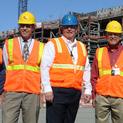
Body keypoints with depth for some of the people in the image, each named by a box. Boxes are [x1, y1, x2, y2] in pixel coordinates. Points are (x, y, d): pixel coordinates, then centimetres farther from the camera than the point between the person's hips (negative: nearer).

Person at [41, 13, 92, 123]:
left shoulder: (82, 47, 17)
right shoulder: (52, 44, 1)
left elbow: (86, 70, 18)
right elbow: (45, 68, -7)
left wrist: (88, 90, 11)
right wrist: (47, 89, -15)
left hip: (75, 93, 5)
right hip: (56, 92, -5)